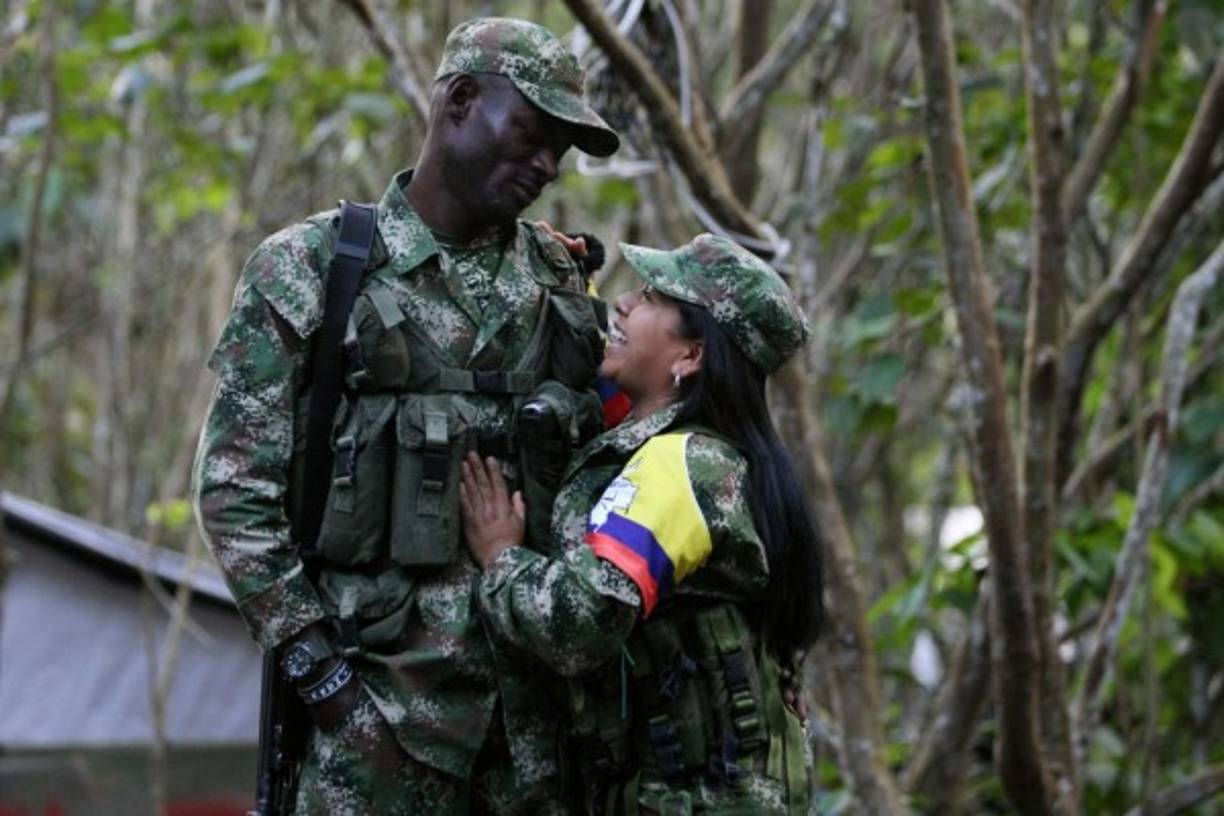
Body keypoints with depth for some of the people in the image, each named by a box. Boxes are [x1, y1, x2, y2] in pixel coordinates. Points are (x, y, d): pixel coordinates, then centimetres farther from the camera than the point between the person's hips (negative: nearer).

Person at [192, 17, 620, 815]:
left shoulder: (562, 279, 10)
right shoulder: (309, 270, -2)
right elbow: (235, 491, -4)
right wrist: (321, 672, -10)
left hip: (538, 686, 4)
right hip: (381, 690, -4)